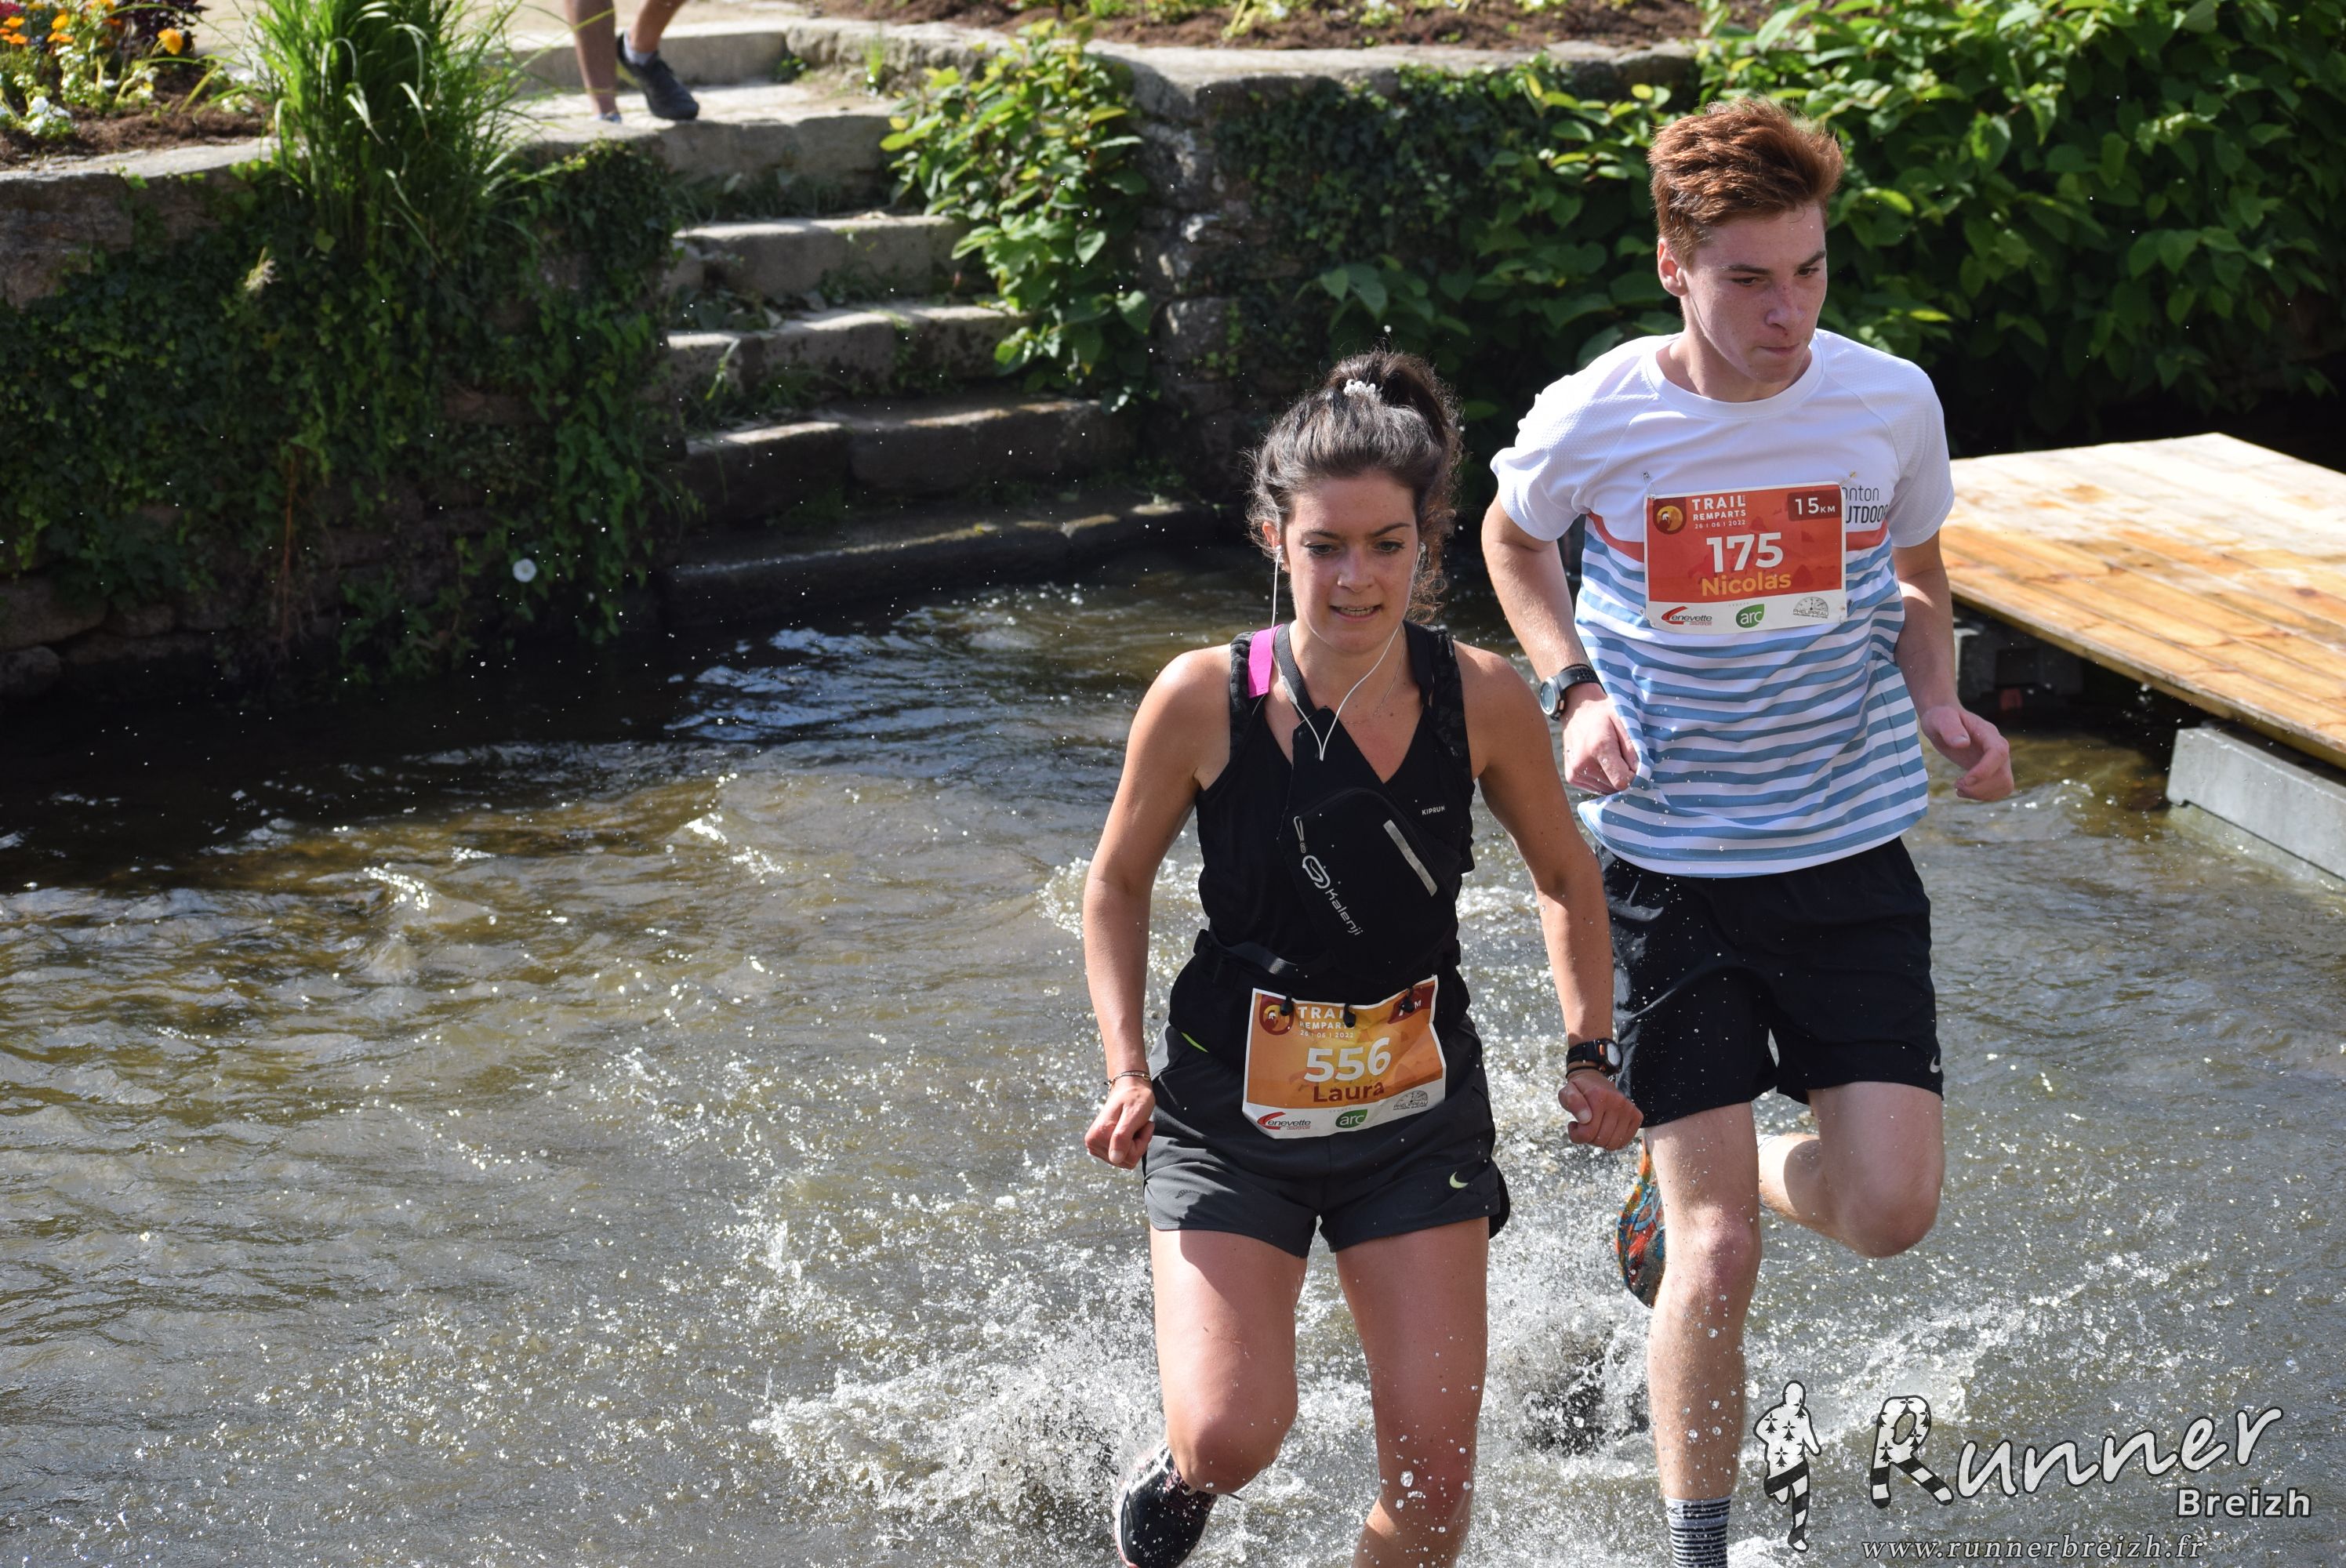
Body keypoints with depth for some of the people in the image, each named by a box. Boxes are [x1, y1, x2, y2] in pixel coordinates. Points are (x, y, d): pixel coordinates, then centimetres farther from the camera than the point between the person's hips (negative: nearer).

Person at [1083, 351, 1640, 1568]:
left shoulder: (1480, 700, -12)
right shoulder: (1204, 699, -16)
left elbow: (1565, 878, 7)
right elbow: (1117, 884, 1)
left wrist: (1590, 1052, -1)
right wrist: (1127, 1068, -9)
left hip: (1417, 1111, 2)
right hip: (1230, 1112, -1)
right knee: (1232, 1440, -15)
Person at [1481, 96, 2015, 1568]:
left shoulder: (1891, 401, -6)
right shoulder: (1591, 421, -11)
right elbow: (1513, 540, 12)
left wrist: (1941, 707, -8)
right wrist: (1578, 691, -4)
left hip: (1853, 853, 2)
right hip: (1670, 865, -2)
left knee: (1891, 1209, -8)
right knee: (1718, 1263, -3)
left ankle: (1715, 1175, 26)